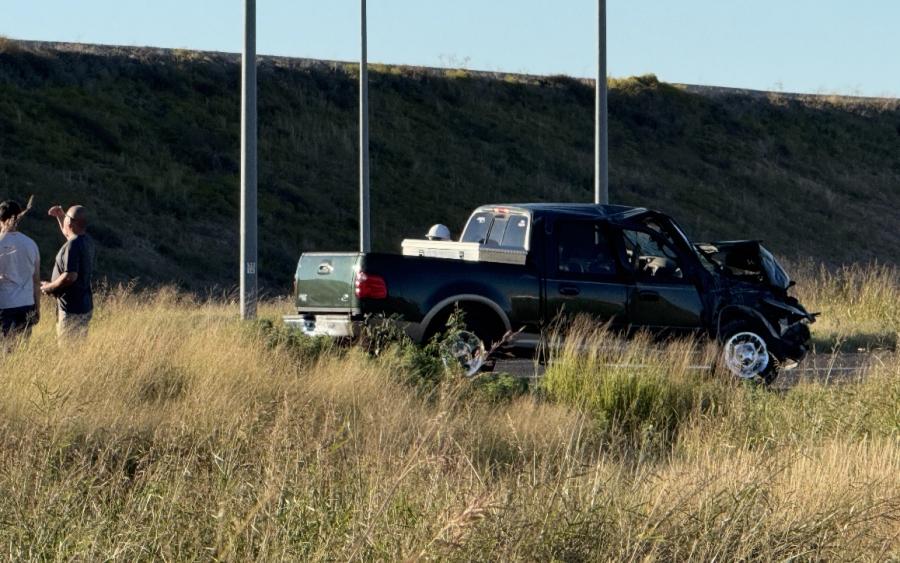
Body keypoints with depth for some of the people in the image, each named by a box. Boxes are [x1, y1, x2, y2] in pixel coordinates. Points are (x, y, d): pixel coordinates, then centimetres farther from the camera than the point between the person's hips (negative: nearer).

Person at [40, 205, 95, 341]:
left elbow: (70, 276, -28)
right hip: (86, 306, 10)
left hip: (72, 310, -10)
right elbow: (68, 234, 33)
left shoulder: (73, 246, -21)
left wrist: (49, 287, -15)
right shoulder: (87, 241, 9)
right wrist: (59, 216, 24)